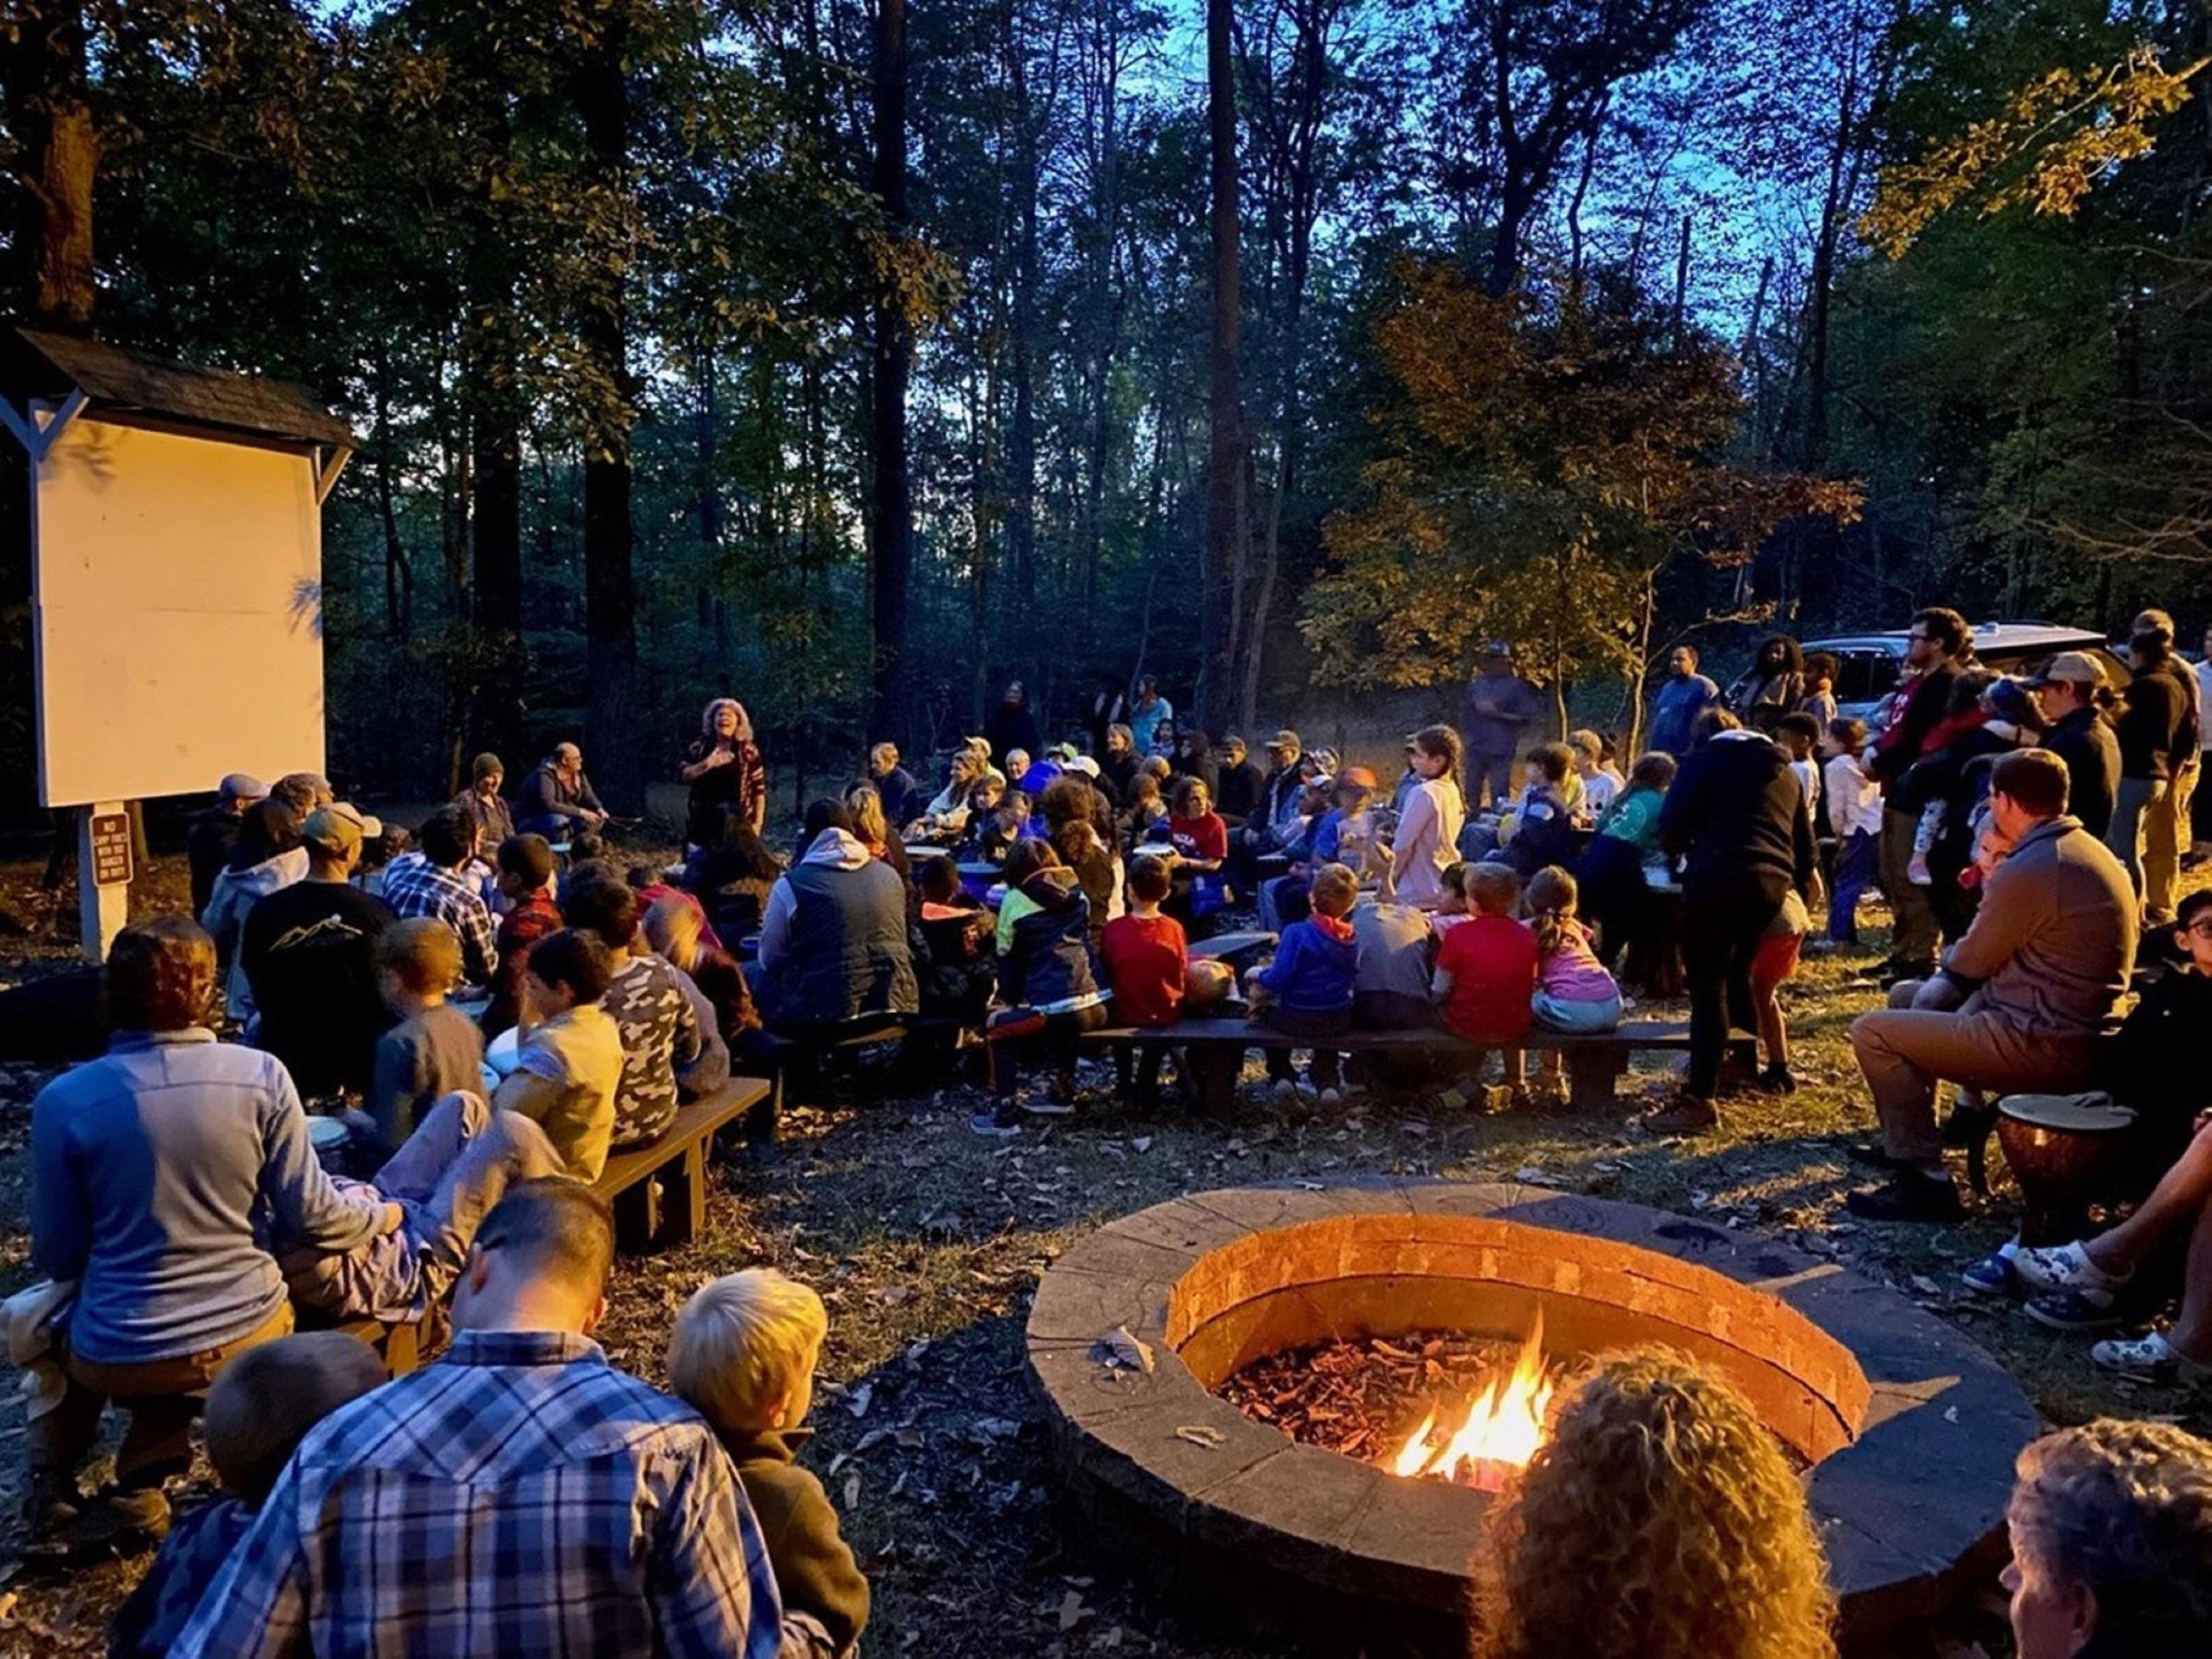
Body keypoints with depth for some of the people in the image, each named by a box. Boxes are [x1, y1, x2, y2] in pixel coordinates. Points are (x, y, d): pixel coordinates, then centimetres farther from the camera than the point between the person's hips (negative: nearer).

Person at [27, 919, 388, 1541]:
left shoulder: (65, 1101, -11)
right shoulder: (261, 1075, -11)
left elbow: (57, 1258, -1)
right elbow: (310, 1217, -6)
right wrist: (383, 1216, 13)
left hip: (119, 1359, 0)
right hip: (248, 1338, 0)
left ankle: (55, 1472, 31)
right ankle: (143, 1476, 18)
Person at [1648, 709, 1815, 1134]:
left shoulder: (1704, 760, 8)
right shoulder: (1783, 771, 26)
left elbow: (1673, 823, -3)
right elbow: (1804, 843, 29)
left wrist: (1681, 848, 18)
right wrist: (1798, 890, 39)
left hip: (1718, 882, -6)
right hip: (1772, 885, 6)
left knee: (1708, 991, -6)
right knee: (1736, 980, 22)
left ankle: (1700, 1101, -9)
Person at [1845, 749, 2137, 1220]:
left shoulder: (2030, 870, -23)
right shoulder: (2086, 848, 9)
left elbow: (1967, 967, -10)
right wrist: (1993, 880, 7)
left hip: (2043, 1048, -11)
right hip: (2073, 1026, 11)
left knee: (1872, 1032, -8)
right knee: (1906, 997, 23)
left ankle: (1922, 1178, -4)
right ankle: (1910, 1138, 32)